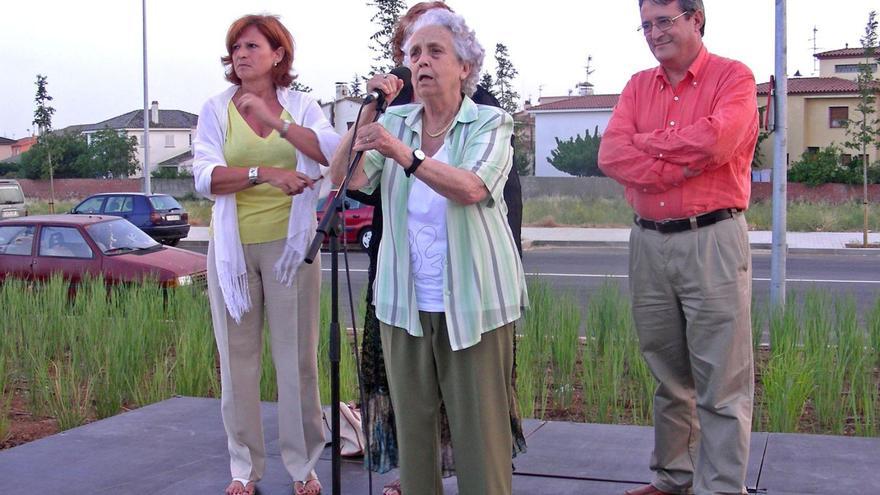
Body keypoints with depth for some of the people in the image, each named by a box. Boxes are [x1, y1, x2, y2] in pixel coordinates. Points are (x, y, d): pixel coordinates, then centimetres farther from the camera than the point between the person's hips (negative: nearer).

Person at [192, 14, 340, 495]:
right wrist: (266, 173, -22)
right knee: (238, 358, 5)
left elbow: (334, 152, -13)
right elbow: (205, 176, -9)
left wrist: (274, 120, -22)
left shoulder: (302, 105, 5)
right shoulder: (216, 109, 4)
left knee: (297, 357, 2)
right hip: (233, 247, 1)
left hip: (289, 243, 0)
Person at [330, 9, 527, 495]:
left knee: (479, 425, 0)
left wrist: (404, 154, -34)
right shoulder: (394, 122, 10)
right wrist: (368, 112, -9)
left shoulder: (489, 123, -2)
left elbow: (471, 187, -22)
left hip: (472, 301, -3)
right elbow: (346, 177, -3)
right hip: (404, 301, 4)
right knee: (412, 421, 10)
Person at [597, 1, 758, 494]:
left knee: (721, 384, -2)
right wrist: (684, 165, -13)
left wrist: (646, 142, -5)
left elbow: (716, 139, -20)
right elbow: (610, 154, -2)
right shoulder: (638, 87, 13)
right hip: (648, 243, 5)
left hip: (713, 241, -5)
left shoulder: (733, 77, 0)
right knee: (669, 375, 15)